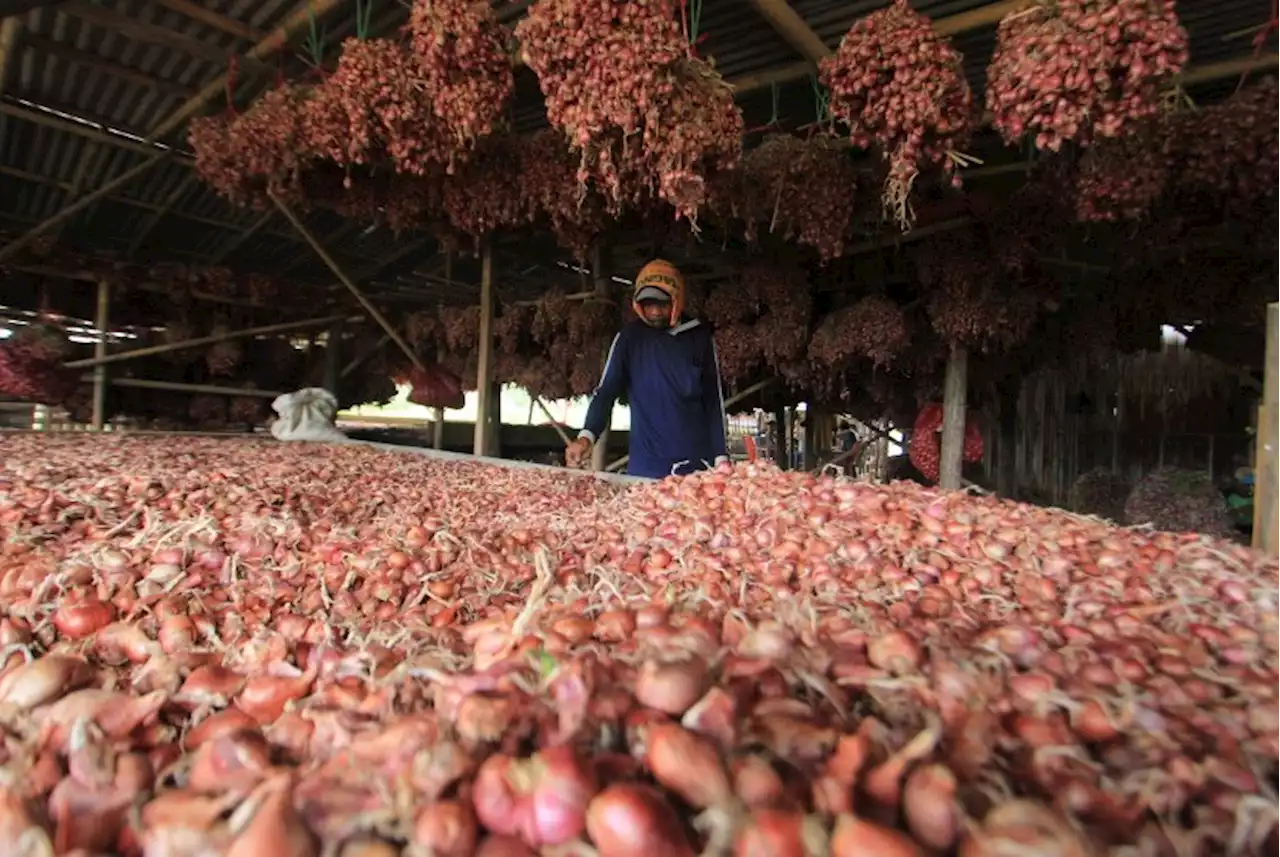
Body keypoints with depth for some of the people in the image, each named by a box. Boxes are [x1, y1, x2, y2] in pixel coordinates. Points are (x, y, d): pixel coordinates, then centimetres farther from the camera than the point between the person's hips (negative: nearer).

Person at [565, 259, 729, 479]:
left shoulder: (699, 338, 4)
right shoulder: (630, 338, 2)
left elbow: (713, 399, 7)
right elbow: (606, 391, -2)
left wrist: (721, 456, 1)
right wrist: (587, 436, -19)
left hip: (697, 464, 1)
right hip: (646, 465, -1)